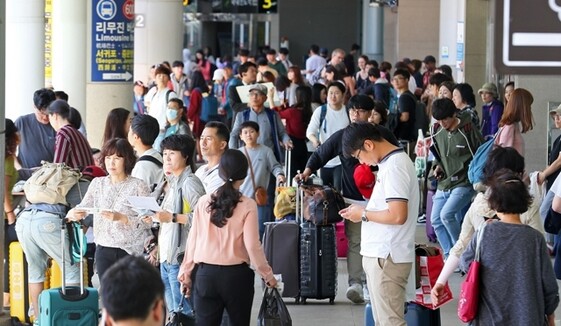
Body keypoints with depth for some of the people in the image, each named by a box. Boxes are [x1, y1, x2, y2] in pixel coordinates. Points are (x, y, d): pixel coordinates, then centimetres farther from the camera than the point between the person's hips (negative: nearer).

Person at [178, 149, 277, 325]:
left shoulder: (203, 202, 1)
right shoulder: (248, 205, -7)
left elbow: (193, 240, 5)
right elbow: (252, 246, -7)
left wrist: (186, 272, 16)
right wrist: (267, 275, 5)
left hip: (205, 274, 2)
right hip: (236, 274, -2)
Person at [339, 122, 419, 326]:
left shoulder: (394, 167, -17)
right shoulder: (392, 162, 14)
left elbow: (397, 215, -25)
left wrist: (364, 214, -11)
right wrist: (363, 210, 8)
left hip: (386, 257, -10)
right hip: (381, 253, 10)